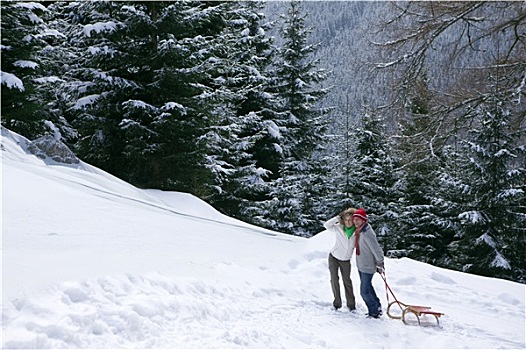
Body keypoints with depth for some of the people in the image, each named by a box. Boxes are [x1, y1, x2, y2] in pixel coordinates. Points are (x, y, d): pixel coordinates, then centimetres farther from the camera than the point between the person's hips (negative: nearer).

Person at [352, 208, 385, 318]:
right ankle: (377, 307, 36)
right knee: (367, 288, 21)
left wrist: (380, 265, -14)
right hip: (360, 265, 9)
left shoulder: (367, 233, -27)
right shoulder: (358, 231, 0)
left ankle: (375, 312, 15)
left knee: (364, 292, -3)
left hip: (367, 267, -9)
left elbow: (377, 250, -22)